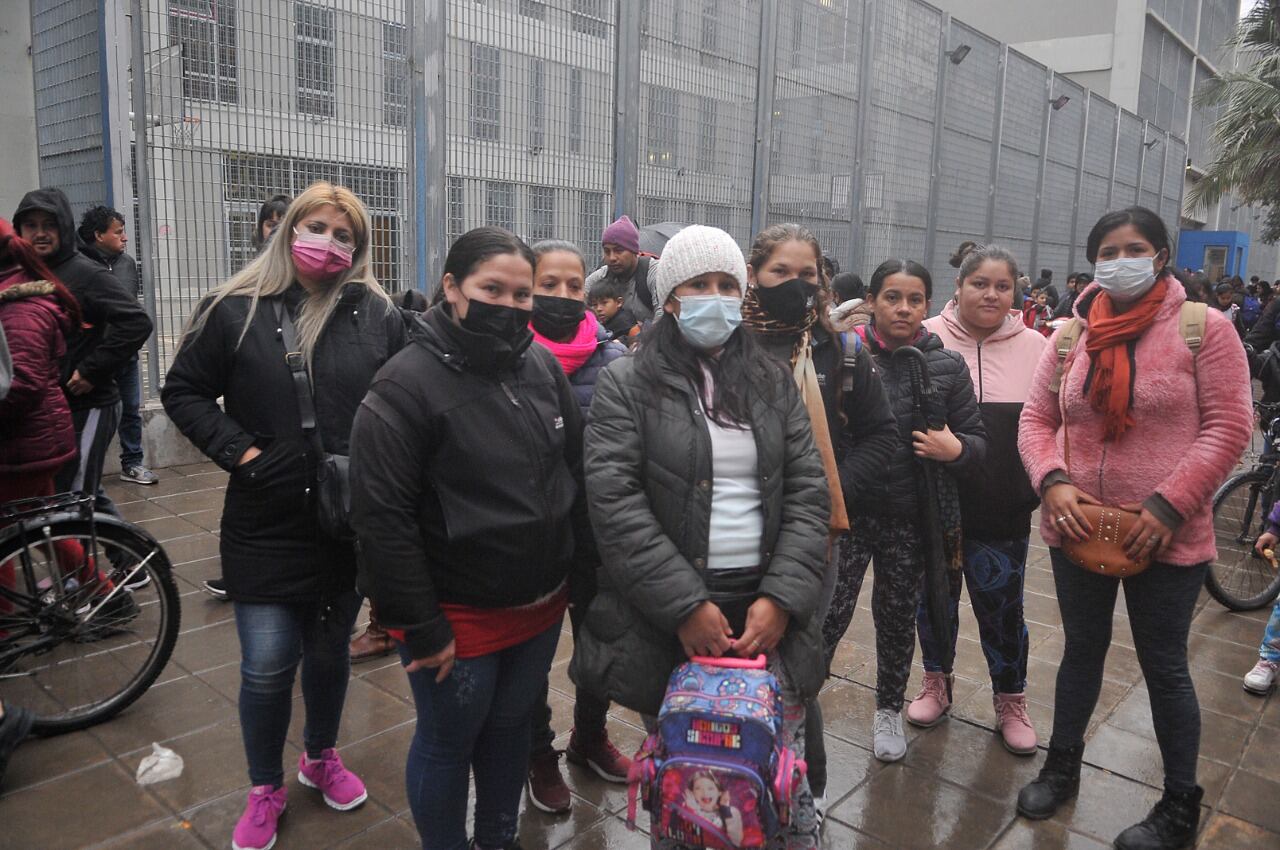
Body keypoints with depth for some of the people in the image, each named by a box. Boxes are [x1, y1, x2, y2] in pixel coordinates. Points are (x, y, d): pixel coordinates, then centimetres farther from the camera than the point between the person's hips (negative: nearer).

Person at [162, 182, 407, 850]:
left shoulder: (379, 315, -1)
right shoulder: (237, 311, -3)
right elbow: (183, 390, 3)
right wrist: (239, 451, -8)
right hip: (267, 524, -1)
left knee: (330, 650, 18)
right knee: (268, 664, 2)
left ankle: (321, 758, 43)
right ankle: (265, 789, 28)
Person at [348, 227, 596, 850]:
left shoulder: (544, 367, -1)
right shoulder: (406, 385, -18)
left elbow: (576, 475, 7)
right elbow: (381, 517, -19)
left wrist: (581, 575, 7)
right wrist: (422, 628, -16)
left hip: (541, 608, 6)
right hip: (459, 617, -5)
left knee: (511, 729, 23)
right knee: (447, 745, 15)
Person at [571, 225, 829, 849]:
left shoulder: (773, 381, 9)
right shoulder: (627, 384, -2)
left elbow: (808, 493, 4)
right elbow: (615, 502, -11)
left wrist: (782, 597, -7)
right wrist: (685, 605, -15)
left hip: (768, 610, 3)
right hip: (665, 621, -2)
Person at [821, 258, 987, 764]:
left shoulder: (947, 366, 2)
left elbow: (977, 440, 6)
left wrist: (955, 449, -13)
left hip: (911, 518, 3)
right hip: (849, 508, -3)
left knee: (898, 617, 17)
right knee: (828, 614, -6)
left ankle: (889, 710, 38)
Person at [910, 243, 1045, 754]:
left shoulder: (1034, 347, 1)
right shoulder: (927, 339, -5)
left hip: (1003, 509, 0)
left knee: (1002, 607, 9)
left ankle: (1010, 701, 31)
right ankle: (936, 684, 37)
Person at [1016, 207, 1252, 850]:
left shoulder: (1203, 329, -6)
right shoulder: (1071, 335, 4)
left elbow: (1228, 426, -10)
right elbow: (1036, 419, 5)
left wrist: (1169, 506, -18)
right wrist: (1052, 482, -13)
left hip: (1166, 539, -3)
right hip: (1077, 530, 3)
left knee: (1164, 668, 10)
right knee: (1082, 651, 19)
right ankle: (1062, 767, 38)